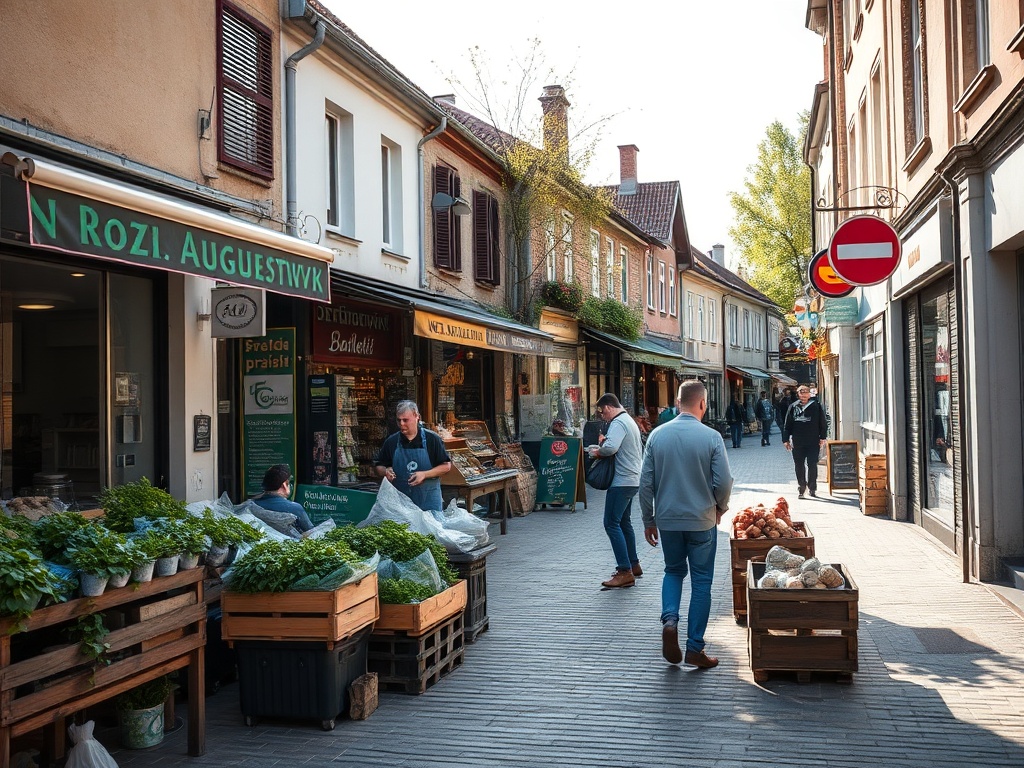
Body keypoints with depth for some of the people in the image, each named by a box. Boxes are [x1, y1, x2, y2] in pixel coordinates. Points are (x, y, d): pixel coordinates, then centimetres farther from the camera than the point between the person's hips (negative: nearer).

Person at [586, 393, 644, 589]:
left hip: (622, 481, -11)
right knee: (623, 522, 20)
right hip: (632, 479, 11)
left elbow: (610, 447, -32)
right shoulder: (630, 421, 18)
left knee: (612, 523, -10)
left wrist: (596, 452, -10)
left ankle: (625, 572, -12)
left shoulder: (618, 423, -15)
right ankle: (634, 565, 27)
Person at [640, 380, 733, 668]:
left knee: (673, 571, 23)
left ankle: (669, 619, -1)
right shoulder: (711, 437, -11)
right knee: (701, 582, 9)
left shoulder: (657, 435, -2)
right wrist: (719, 509, 10)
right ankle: (694, 649, 12)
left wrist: (648, 520, 11)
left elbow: (646, 483, 0)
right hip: (701, 521, -2)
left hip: (667, 520, 3)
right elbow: (724, 481, -10)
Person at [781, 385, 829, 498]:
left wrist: (822, 438, 0)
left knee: (812, 465, 0)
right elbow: (787, 424, 9)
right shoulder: (793, 407, 6)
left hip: (813, 442, -2)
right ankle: (801, 488, 13)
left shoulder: (816, 406, 2)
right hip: (797, 443, 2)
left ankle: (812, 487, 11)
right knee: (799, 466, 5)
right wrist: (786, 439, 4)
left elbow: (823, 423, 5)